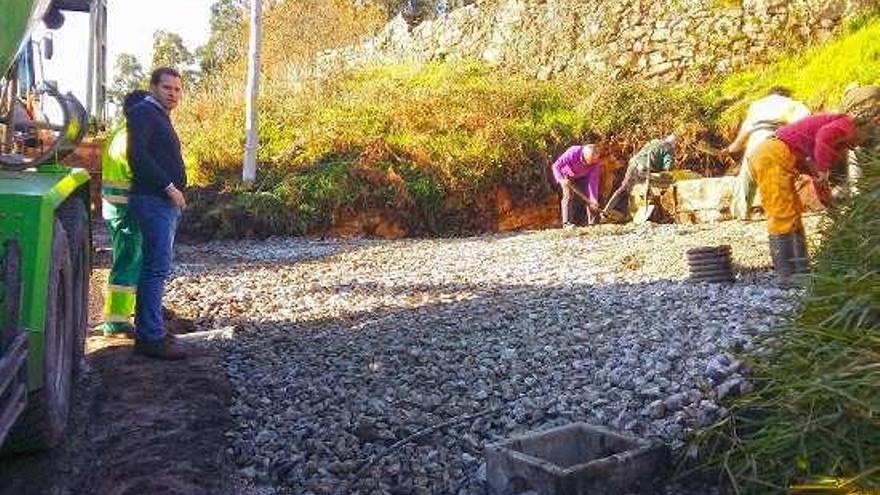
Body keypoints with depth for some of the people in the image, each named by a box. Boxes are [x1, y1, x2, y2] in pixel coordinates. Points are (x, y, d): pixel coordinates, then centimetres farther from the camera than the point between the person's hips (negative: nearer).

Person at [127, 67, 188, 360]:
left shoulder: (160, 117, 23)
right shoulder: (143, 112, -6)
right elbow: (137, 154, -20)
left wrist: (176, 192, 12)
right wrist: (169, 187, -20)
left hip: (168, 203, 10)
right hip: (154, 200, -10)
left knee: (154, 267, 11)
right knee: (158, 268, -11)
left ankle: (147, 330, 18)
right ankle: (151, 337, -9)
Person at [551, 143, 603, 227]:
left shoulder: (596, 162, -29)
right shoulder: (573, 153, -39)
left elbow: (593, 180, -28)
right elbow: (556, 166, -34)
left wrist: (593, 198, -36)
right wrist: (561, 179, -49)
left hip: (582, 177, 3)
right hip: (567, 176, -3)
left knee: (589, 197, -6)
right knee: (568, 196, -19)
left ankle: (593, 223, 0)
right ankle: (567, 223, -21)